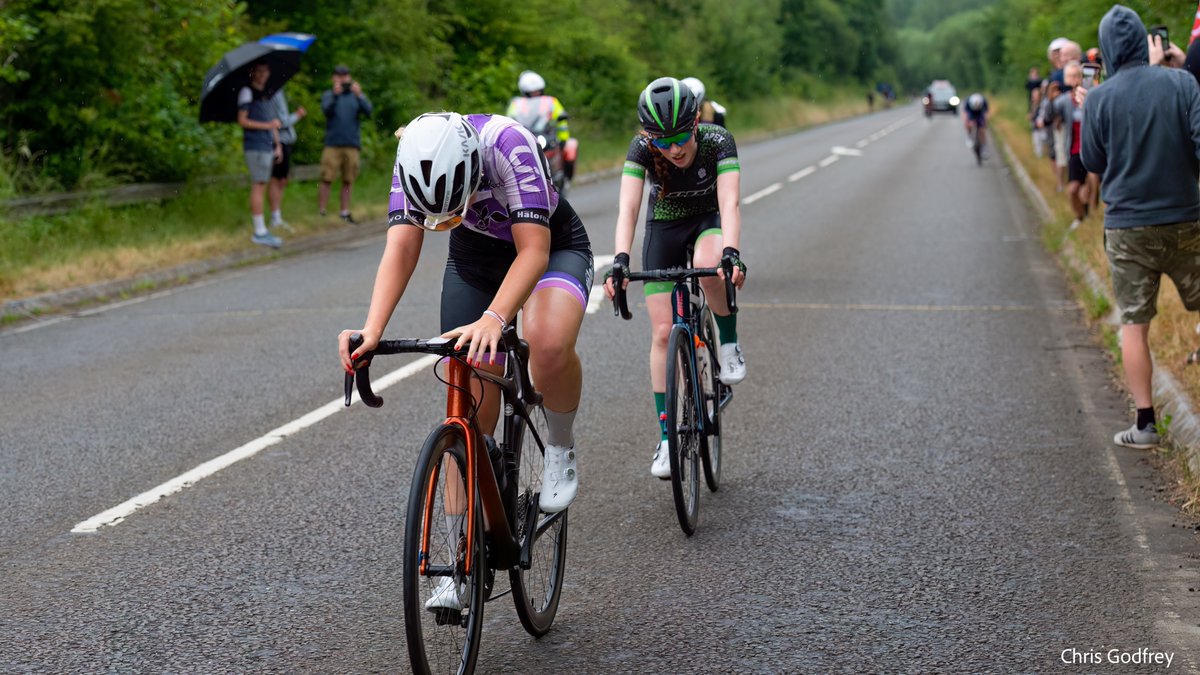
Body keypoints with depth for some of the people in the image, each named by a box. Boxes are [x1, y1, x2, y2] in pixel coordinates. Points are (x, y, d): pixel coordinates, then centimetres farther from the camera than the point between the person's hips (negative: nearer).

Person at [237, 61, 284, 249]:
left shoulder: (267, 94, 21)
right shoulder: (247, 92, -3)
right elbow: (242, 120, -10)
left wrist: (277, 145, 17)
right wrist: (267, 125, -16)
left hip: (268, 147, 8)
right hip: (254, 146, -8)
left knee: (262, 187, 7)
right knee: (258, 186, -11)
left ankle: (261, 231, 9)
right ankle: (259, 232, -12)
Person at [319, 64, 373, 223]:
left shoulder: (357, 95, 10)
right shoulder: (328, 95, 7)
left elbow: (369, 111, -6)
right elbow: (326, 109, -12)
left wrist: (358, 96, -21)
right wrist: (335, 95, -26)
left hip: (352, 145, 2)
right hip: (332, 144, -2)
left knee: (348, 181, 4)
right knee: (327, 179, -6)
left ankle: (345, 212, 11)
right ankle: (321, 212, -3)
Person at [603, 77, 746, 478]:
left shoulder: (718, 143, -29)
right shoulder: (641, 150, -27)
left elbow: (729, 203, -39)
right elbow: (628, 208, -37)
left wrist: (731, 253, -57)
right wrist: (620, 261, -53)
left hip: (709, 223, -1)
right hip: (663, 229, 1)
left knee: (708, 266, -39)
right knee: (663, 332, -7)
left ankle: (729, 343, -11)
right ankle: (667, 437, 1)